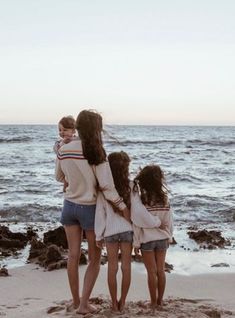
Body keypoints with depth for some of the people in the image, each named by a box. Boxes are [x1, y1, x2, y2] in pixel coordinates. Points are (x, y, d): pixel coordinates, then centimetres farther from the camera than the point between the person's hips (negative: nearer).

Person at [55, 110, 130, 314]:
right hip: (89, 208, -4)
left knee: (73, 255, 15)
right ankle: (84, 303, 9)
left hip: (70, 206, 4)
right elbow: (107, 186, -23)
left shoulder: (64, 150, -6)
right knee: (94, 259, 12)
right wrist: (123, 207, -15)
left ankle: (76, 300, 27)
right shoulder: (96, 153, -21)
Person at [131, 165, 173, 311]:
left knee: (152, 272, 6)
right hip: (162, 238, 3)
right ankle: (160, 300, 23)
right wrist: (169, 238, 13)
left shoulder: (139, 200, -18)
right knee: (161, 270, 13)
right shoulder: (164, 199, -10)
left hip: (147, 240, -2)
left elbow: (137, 224, -14)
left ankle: (154, 302, 14)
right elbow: (169, 222, -2)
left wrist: (136, 243, -3)